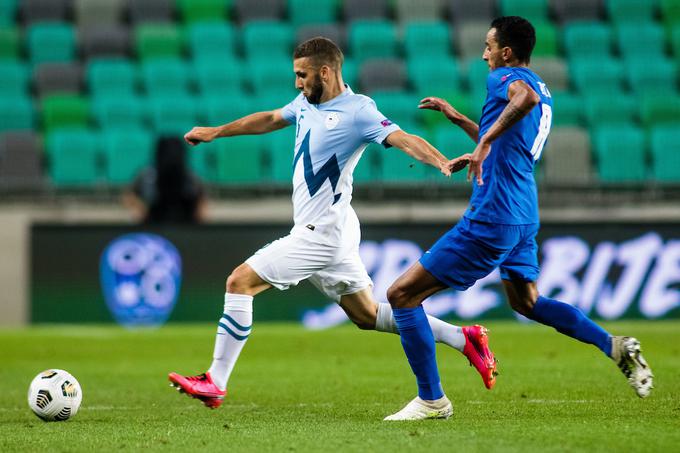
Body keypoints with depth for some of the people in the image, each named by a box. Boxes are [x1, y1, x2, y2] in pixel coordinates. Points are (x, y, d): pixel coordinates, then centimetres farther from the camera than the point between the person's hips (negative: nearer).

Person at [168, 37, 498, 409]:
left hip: (321, 232, -9)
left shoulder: (358, 111, -14)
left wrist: (443, 163, -42)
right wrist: (215, 132, 35)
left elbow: (404, 140, -25)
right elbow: (269, 119, 29)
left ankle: (215, 383, -8)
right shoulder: (307, 102, 11)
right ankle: (464, 339, 16)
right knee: (367, 315, 14)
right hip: (323, 232, 9)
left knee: (240, 281, -11)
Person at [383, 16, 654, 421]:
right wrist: (458, 119, 32)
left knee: (402, 294, -5)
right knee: (527, 301, 27)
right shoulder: (542, 90, 18)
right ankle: (615, 346, 10)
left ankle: (432, 400, -3)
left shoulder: (504, 77, -11)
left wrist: (485, 142, -37)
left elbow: (526, 97, -38)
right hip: (524, 217, 10)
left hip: (490, 221, -10)